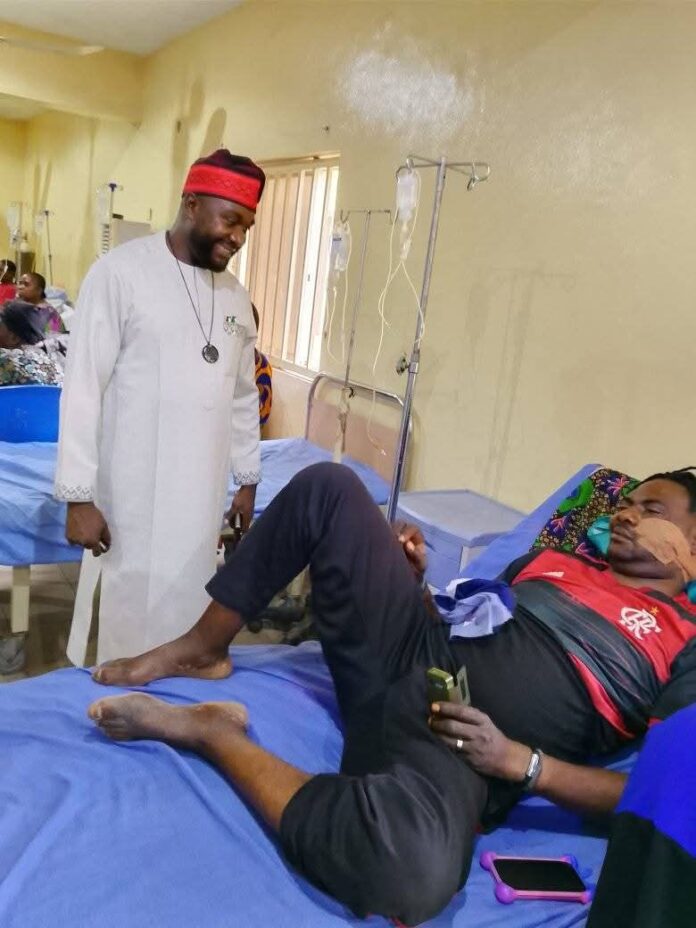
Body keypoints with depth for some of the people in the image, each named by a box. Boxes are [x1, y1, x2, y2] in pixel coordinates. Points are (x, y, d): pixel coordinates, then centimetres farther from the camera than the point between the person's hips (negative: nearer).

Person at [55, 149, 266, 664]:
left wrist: (248, 479, 17)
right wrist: (78, 495, -13)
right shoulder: (120, 273, -8)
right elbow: (83, 388, -10)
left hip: (203, 495, 5)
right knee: (123, 613, 4)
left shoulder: (235, 295, 10)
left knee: (185, 614, 11)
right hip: (132, 494, -5)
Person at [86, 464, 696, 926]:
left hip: (462, 749, -5)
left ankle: (209, 730, -19)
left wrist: (518, 760, -15)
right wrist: (417, 580, 7)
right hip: (409, 649, 6)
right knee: (329, 485, -4)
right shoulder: (552, 563, 23)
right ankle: (200, 652, 3)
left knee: (417, 872, -42)